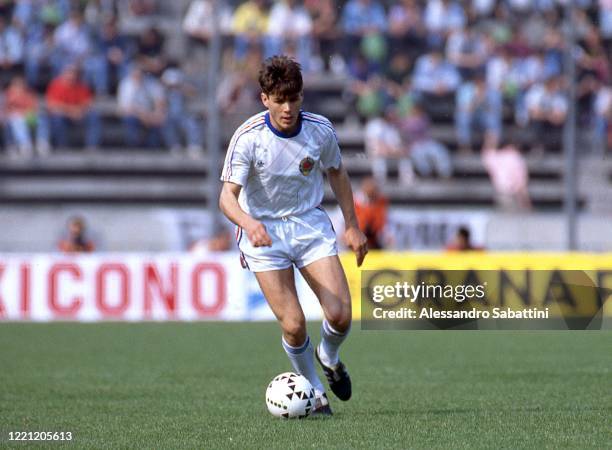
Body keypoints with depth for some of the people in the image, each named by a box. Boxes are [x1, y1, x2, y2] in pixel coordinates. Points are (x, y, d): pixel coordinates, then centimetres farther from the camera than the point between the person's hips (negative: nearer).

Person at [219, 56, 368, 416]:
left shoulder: (320, 129, -9)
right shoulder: (248, 138, -19)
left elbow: (337, 173, 11)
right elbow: (227, 196, -23)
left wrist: (352, 226, 13)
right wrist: (250, 223, -44)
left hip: (311, 223, 3)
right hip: (263, 232, -2)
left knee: (341, 315, -11)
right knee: (293, 325, -11)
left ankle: (329, 358, 25)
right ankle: (315, 393, 14)